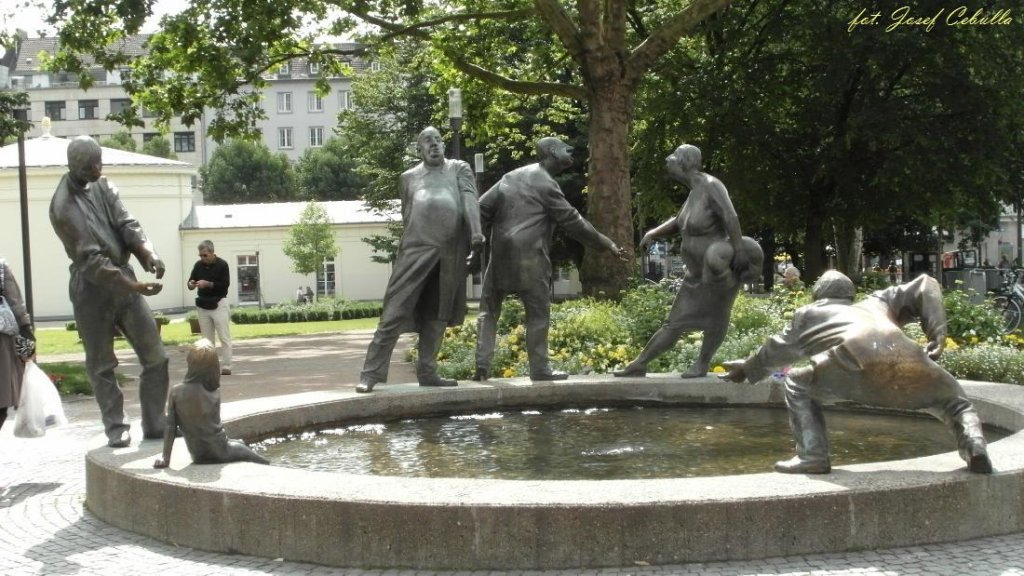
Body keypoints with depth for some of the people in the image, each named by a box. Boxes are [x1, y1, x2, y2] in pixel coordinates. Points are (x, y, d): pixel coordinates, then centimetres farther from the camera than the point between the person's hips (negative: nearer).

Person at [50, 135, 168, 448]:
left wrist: (148, 252, -24)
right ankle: (116, 428, 14)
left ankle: (155, 424, 12)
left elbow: (126, 223, -4)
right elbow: (90, 258, -20)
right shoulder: (64, 207, -17)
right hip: (92, 288, -6)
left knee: (156, 356, 4)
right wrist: (131, 286, -26)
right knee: (101, 365, 3)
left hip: (123, 277, 6)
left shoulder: (102, 187, 5)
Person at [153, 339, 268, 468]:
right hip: (219, 451, -3)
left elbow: (170, 427, -10)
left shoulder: (176, 392, -11)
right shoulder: (214, 393, -10)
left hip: (198, 456, 3)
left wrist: (165, 457, -4)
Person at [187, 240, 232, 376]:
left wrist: (208, 284, -23)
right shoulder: (198, 265, 5)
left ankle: (226, 367, -6)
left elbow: (225, 284, -13)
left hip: (218, 304, -4)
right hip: (202, 305, 4)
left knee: (224, 337, -6)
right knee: (207, 338, 6)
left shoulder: (222, 265, -7)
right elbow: (191, 282, 10)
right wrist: (191, 285, -14)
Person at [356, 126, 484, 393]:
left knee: (437, 314, 7)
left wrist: (476, 232, -17)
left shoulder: (459, 169, 15)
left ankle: (426, 372, 16)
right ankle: (371, 373, -8)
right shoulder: (408, 177, 19)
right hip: (417, 249, -1)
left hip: (450, 253, 1)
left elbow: (470, 199, -1)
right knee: (395, 311, -8)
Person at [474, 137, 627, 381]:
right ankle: (540, 368, 6)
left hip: (500, 253, 6)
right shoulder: (545, 184, -5)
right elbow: (572, 221, -7)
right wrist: (607, 244, -2)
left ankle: (482, 365, 2)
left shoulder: (511, 177, 15)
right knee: (538, 313, 4)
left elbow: (483, 208, 12)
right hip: (529, 258, -6)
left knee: (489, 310, 10)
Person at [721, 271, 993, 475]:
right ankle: (975, 448, -2)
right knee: (955, 403, 26)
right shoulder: (876, 301, 43)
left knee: (797, 385, 23)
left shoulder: (808, 315, 36)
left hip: (857, 359, -3)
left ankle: (812, 455, 11)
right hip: (907, 356, 3)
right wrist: (937, 335, 25)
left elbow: (776, 351, 48)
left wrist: (746, 368, 66)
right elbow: (925, 286, 34)